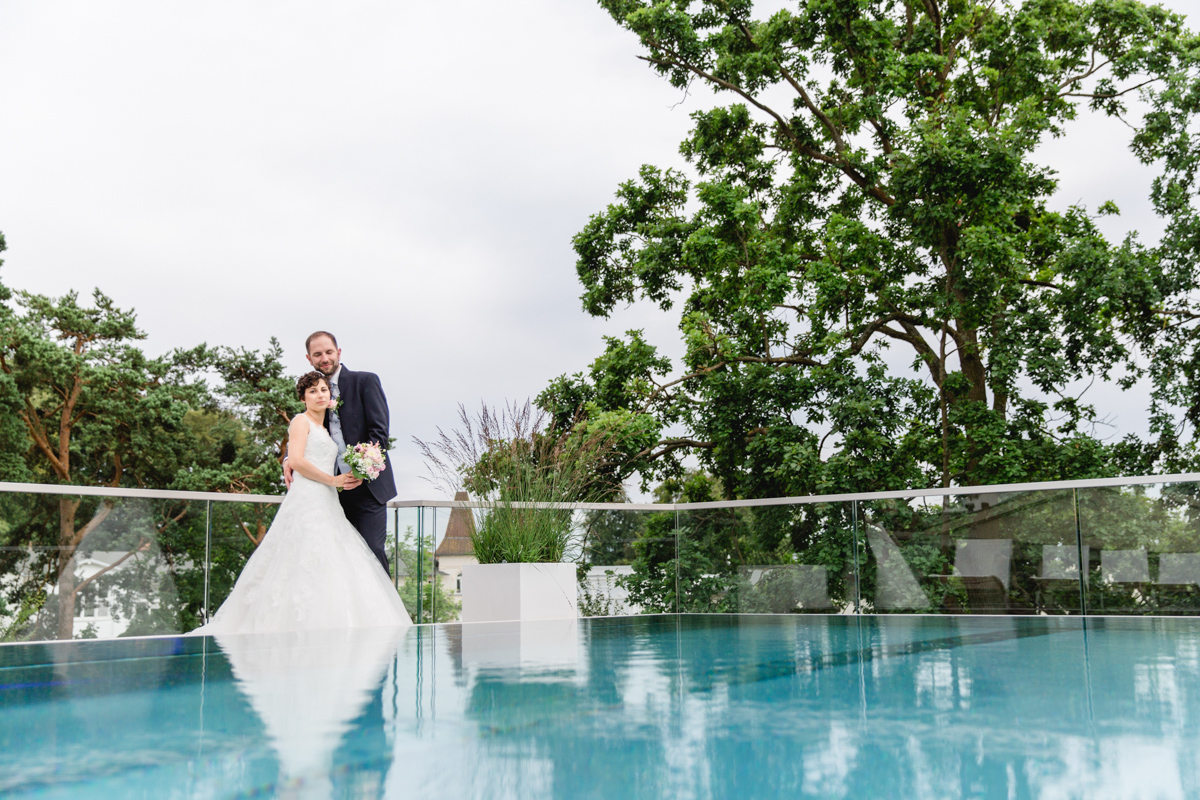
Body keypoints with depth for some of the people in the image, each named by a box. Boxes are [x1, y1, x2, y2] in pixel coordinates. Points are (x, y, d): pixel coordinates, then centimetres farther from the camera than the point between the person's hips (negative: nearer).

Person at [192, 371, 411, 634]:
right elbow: (297, 460, -13)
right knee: (309, 561, -15)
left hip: (327, 504, 8)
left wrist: (345, 481, 7)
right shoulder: (301, 421, 0)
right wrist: (333, 480, -9)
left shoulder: (324, 429, 24)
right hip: (306, 501, -8)